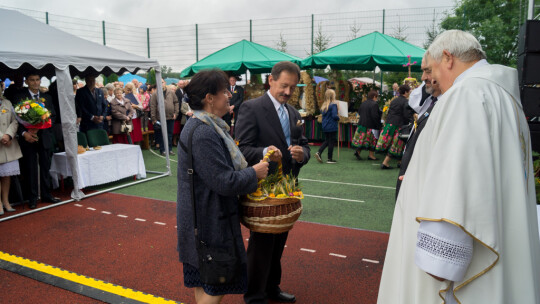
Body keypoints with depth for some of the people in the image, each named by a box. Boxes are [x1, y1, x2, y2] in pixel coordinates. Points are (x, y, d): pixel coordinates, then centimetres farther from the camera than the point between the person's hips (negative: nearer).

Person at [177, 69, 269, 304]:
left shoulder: (209, 126, 7)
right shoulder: (203, 133, -26)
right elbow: (224, 182, -27)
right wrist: (254, 173, -12)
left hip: (205, 220, 10)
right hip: (210, 221, -10)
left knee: (205, 283, 24)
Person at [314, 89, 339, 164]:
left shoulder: (324, 105, 5)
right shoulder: (333, 105, -16)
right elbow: (334, 115, -22)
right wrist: (338, 118, -1)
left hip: (325, 126, 6)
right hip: (332, 127, -6)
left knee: (327, 141, 18)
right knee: (331, 142, 4)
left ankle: (318, 152, 1)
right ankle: (330, 159, 10)